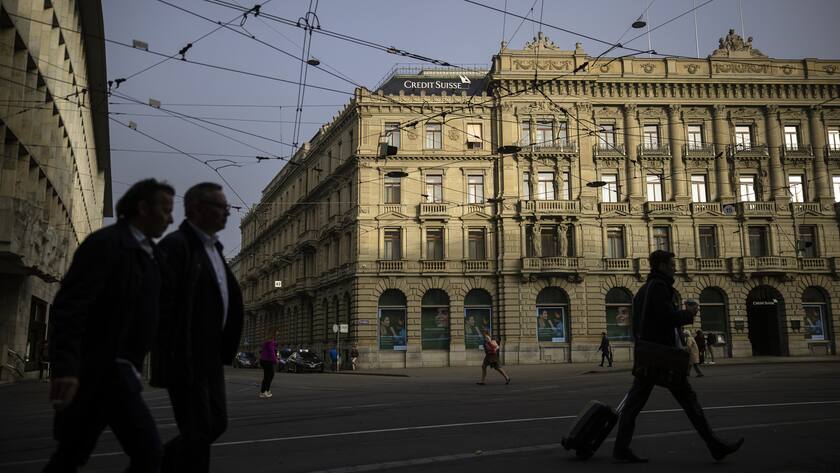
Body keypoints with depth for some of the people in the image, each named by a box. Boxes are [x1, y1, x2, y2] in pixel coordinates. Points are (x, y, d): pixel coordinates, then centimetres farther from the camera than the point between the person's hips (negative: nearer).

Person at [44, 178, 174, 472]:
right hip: (102, 366, -9)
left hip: (118, 366, 9)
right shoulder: (105, 243, -12)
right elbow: (69, 305, -21)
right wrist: (64, 367, -30)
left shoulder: (149, 252, 15)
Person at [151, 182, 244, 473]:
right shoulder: (176, 244, -12)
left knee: (216, 424, 13)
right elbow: (161, 302, -19)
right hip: (184, 358, -9)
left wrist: (224, 350, 14)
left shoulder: (213, 247, 16)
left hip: (210, 357, 9)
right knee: (198, 431, -2)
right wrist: (169, 355, -20)